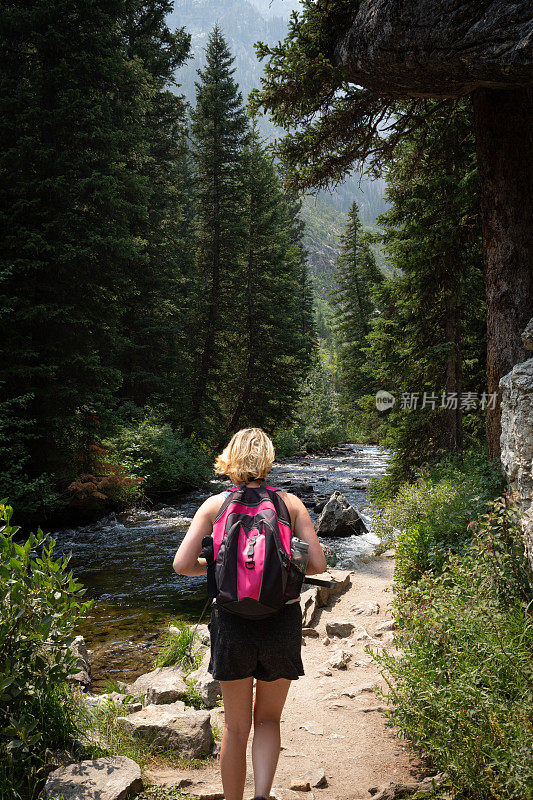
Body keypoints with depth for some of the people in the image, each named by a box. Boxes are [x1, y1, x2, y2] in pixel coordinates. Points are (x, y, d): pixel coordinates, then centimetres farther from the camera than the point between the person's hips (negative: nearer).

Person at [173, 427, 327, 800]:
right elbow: (318, 564, -7)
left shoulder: (215, 504, -2)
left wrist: (214, 566, 9)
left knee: (236, 728, 17)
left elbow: (182, 564, -10)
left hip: (233, 621, 0)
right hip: (282, 620, 0)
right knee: (268, 719, 19)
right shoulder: (290, 503, -1)